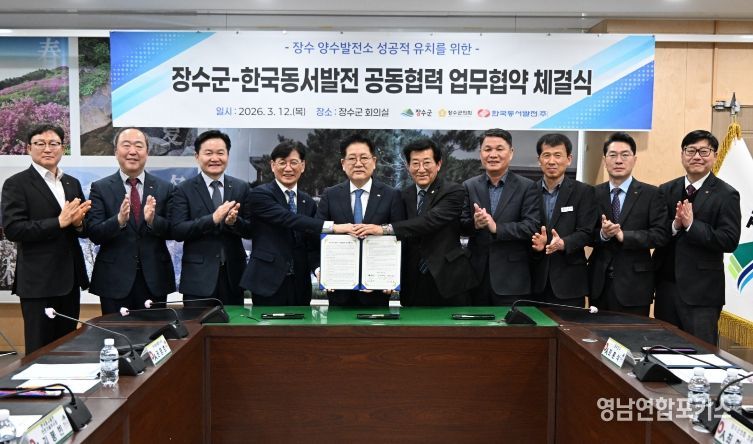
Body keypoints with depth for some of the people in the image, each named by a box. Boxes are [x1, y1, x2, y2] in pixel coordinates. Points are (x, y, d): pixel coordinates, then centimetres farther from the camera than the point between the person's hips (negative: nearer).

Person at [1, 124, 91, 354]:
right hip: (38, 281, -6)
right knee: (40, 350, 2)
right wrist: (59, 222, -19)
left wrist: (77, 223, -10)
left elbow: (85, 229, 13)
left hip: (70, 279, 6)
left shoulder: (73, 184, 13)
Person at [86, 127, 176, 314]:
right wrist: (119, 220, -25)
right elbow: (94, 234, -7)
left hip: (155, 279, 1)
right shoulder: (100, 188, 1)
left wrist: (153, 220, -20)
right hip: (115, 280, -1)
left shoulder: (165, 188, 4)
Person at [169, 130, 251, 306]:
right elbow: (177, 231, -11)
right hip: (198, 277, -3)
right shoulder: (184, 190, -1)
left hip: (233, 274, 3)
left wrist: (234, 221, -20)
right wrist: (213, 218, -23)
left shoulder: (241, 187, 6)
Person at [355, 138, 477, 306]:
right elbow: (403, 236, 13)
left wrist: (384, 229, -29)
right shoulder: (405, 195, 11)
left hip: (448, 280, -4)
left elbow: (431, 221, -22)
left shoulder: (453, 192, -6)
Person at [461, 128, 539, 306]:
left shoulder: (527, 187, -1)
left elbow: (532, 226, -11)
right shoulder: (469, 186, 7)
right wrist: (474, 224, -17)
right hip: (476, 274, 3)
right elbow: (460, 226, 4)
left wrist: (496, 227, -19)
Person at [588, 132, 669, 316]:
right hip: (599, 282, 3)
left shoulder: (651, 194, -1)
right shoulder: (594, 193, 6)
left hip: (634, 283, -2)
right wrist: (602, 234, -18)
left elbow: (660, 235, -10)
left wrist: (623, 235, -19)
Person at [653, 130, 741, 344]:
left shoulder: (726, 195, -5)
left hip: (701, 290, -4)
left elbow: (729, 241, -14)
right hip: (666, 285, 5)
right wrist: (674, 225, -15)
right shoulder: (666, 190, 8)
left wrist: (690, 225, -21)